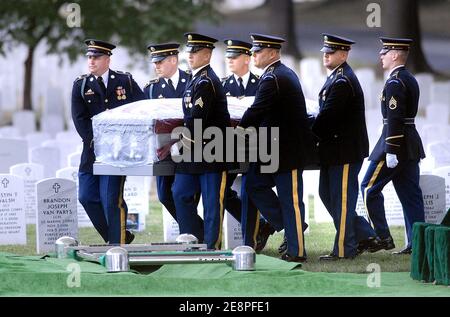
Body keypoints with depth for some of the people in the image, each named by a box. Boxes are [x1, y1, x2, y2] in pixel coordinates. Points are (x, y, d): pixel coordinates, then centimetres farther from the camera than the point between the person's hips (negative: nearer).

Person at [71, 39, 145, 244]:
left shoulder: (125, 81, 4)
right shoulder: (81, 85, 7)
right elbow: (79, 119, -1)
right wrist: (95, 141, -12)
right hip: (92, 151, 3)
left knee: (111, 199, -9)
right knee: (87, 197, 1)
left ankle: (117, 244, -1)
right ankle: (118, 236, 15)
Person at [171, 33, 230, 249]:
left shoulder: (205, 82, -16)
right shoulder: (197, 79, 15)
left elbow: (196, 119, -20)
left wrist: (181, 144, -10)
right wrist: (182, 142, 11)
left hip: (210, 150, -10)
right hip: (195, 151, 10)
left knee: (212, 201, -2)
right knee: (181, 193, 10)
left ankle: (212, 245, 2)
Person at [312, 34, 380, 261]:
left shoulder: (342, 82, -19)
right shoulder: (336, 78, 14)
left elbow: (328, 115, -21)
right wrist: (315, 134, 6)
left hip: (345, 150, -10)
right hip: (335, 150, 10)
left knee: (341, 198, -3)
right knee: (327, 194, 15)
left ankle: (343, 250, 5)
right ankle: (365, 235, 20)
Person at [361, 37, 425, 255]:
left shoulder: (394, 83, -15)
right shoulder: (410, 80, 15)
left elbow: (394, 117, -21)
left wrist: (391, 151, -23)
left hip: (395, 142, -9)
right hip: (411, 145, 9)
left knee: (369, 188, 0)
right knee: (410, 194, 7)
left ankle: (383, 237, 0)